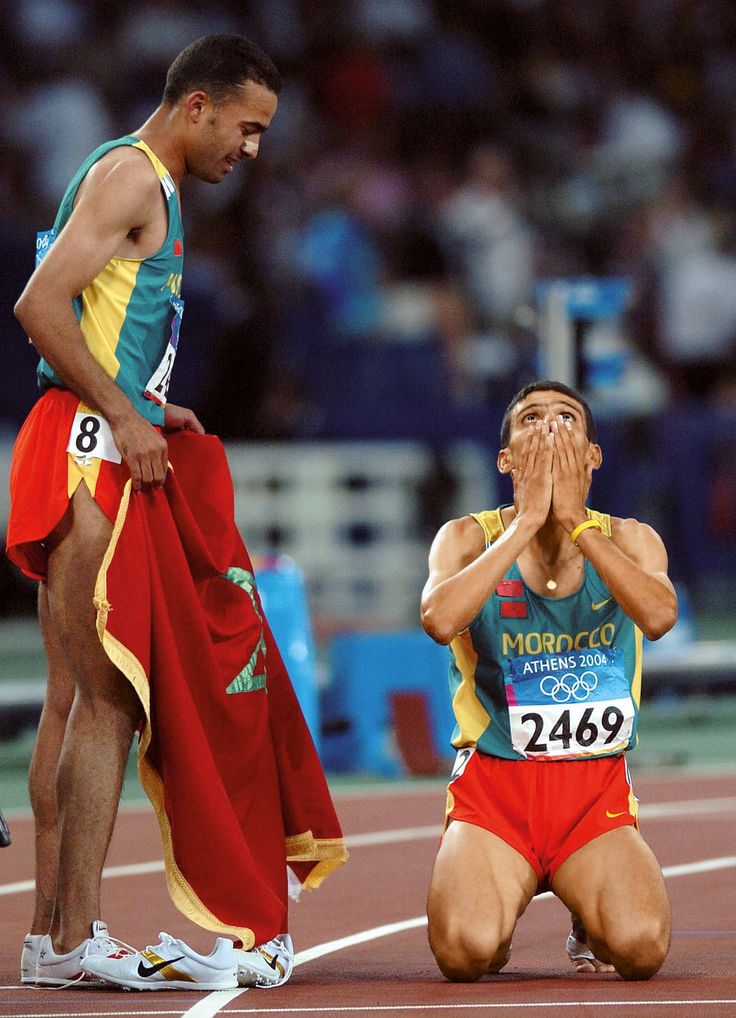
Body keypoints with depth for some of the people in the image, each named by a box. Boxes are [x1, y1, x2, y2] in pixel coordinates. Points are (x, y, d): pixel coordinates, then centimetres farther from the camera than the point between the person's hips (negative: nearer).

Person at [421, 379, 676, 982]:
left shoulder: (629, 541, 4)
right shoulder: (471, 538, 0)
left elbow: (659, 615, -20)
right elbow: (440, 620, -23)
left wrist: (573, 519, -19)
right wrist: (528, 520, -19)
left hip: (596, 794, 1)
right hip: (493, 783, -1)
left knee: (640, 947, -26)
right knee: (466, 951, -26)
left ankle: (590, 916, 11)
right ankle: (503, 900, 10)